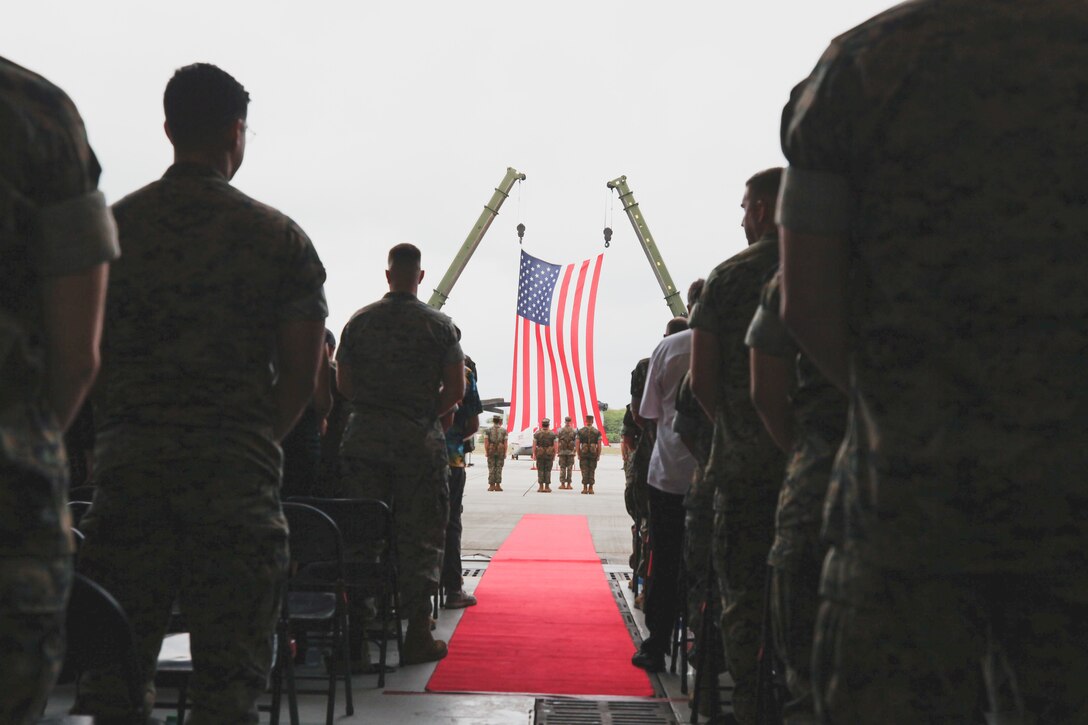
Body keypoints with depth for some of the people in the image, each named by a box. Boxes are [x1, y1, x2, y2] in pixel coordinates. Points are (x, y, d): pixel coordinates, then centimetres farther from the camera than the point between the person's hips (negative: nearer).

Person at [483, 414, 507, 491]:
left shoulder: (488, 430, 2)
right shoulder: (504, 431, 1)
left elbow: (486, 442, -5)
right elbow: (505, 443, -2)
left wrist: (486, 452, -3)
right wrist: (505, 453, 1)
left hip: (491, 451, 0)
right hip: (500, 451, 0)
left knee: (491, 469, 3)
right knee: (499, 468, 3)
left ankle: (491, 485, 1)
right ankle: (498, 485, 1)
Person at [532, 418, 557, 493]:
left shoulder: (537, 433, -4)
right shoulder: (552, 434, -3)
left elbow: (534, 445, -5)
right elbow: (555, 446, -3)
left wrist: (534, 454, 3)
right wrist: (554, 455, 6)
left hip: (540, 455, 0)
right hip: (549, 455, 0)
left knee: (540, 470, 4)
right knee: (548, 471, 4)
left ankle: (541, 487, 0)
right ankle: (547, 487, 3)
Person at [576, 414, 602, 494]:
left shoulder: (580, 431, 1)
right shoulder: (597, 432, 1)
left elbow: (578, 444, -1)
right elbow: (599, 445, -2)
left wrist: (578, 454, 4)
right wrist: (598, 455, 4)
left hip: (583, 454, 0)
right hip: (593, 454, 0)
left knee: (584, 471, 2)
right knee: (591, 471, 5)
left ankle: (585, 488, -1)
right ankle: (590, 488, 4)